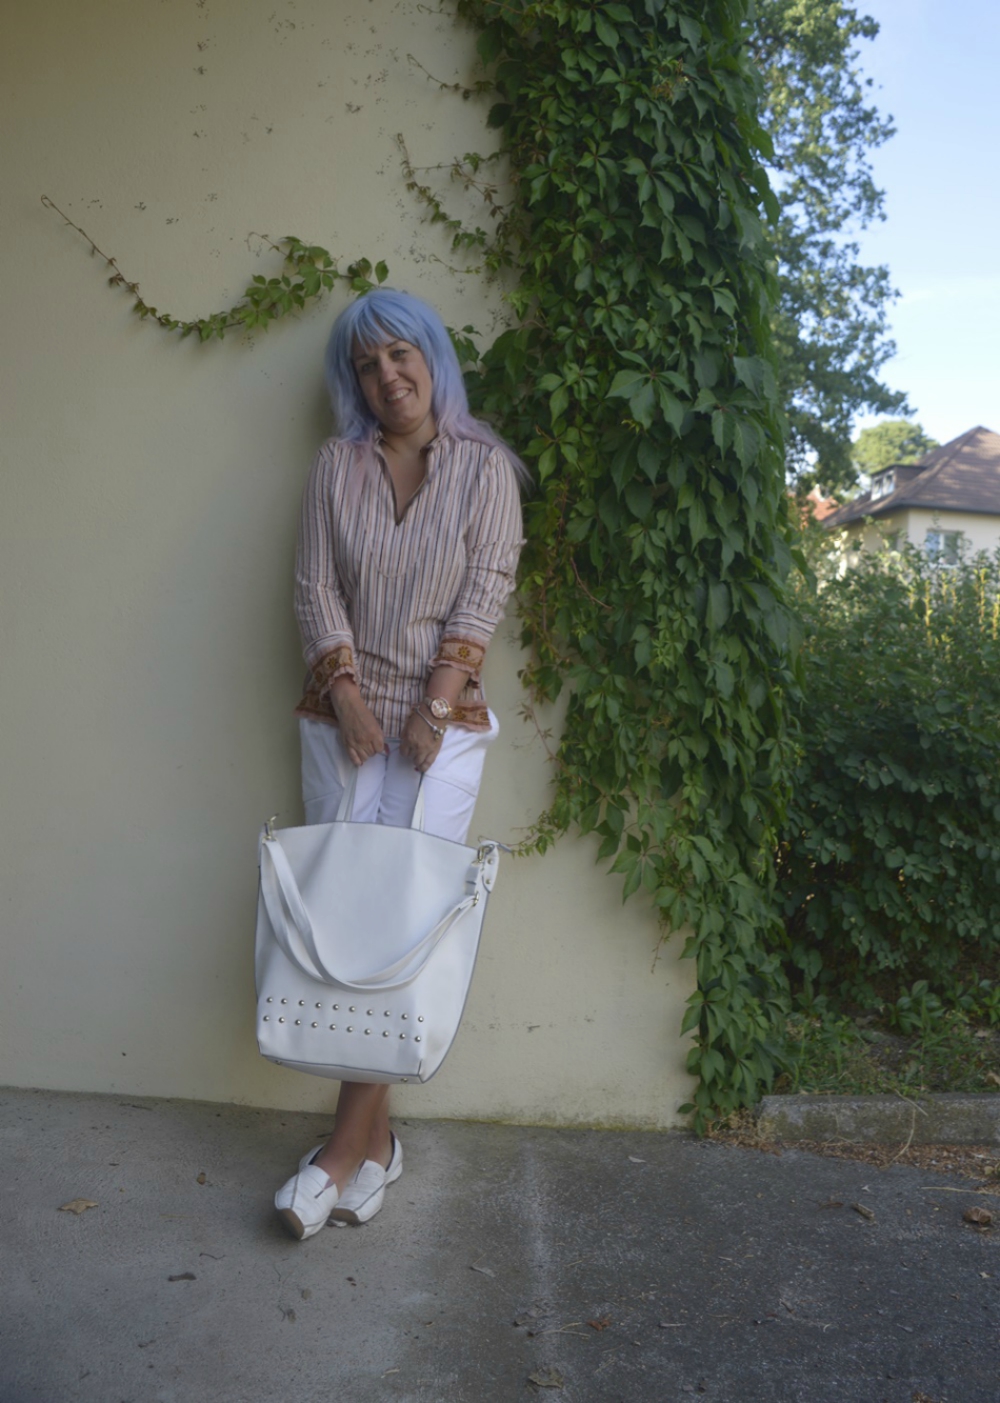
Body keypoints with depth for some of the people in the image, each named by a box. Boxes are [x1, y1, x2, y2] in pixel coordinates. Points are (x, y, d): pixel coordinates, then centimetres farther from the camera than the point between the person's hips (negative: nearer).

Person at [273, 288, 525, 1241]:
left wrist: (435, 706, -13)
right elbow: (316, 590, 2)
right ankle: (375, 1139, 11)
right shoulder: (336, 464, 8)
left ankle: (350, 1143, 1)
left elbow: (485, 591, -5)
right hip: (344, 712, 2)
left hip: (443, 715, -2)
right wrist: (349, 697, -9)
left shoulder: (483, 465, 3)